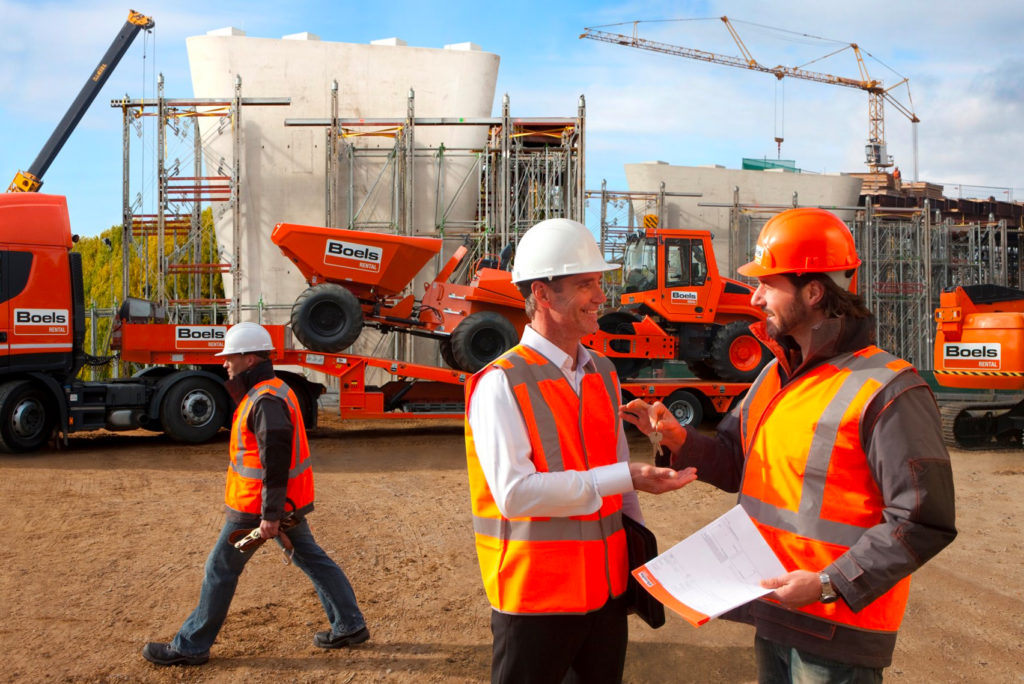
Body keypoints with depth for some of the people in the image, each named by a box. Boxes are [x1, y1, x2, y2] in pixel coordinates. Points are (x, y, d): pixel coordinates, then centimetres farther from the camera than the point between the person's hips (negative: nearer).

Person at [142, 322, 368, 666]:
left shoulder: (266, 400, -21)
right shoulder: (274, 390, 12)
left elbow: (276, 460, -26)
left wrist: (270, 515, -26)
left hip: (259, 506, -10)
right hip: (288, 501, 10)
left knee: (221, 570, 2)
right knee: (312, 559, 14)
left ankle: (190, 646, 13)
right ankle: (349, 626, 19)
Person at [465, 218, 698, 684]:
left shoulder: (602, 374, 9)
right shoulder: (501, 384, -15)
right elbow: (514, 492, -24)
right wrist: (622, 479, -22)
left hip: (608, 589, 7)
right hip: (535, 598, -7)